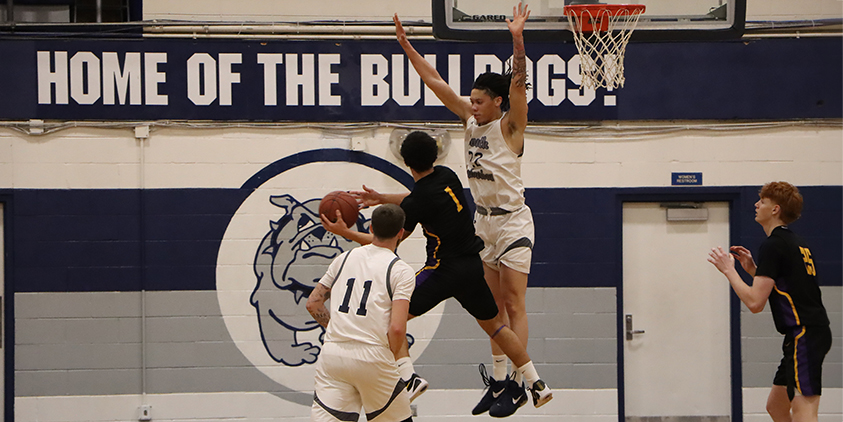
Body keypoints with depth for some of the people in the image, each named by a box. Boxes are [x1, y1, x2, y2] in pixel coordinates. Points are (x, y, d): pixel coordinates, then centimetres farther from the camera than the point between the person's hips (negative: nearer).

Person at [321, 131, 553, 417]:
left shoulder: (418, 202, -17)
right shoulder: (446, 175, 3)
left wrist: (345, 233, -6)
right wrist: (382, 198, 20)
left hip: (445, 270, -7)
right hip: (473, 264, 7)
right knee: (492, 323, 24)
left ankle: (407, 375, -16)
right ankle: (537, 386, 26)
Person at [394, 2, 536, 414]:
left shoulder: (510, 124, -12)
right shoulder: (471, 119, 5)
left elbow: (518, 83, -28)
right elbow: (435, 81, 5)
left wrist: (517, 39, -40)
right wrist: (406, 46, 1)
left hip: (512, 221, -7)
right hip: (483, 221, 7)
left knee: (514, 304, -7)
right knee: (494, 305, 10)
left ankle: (518, 379, -7)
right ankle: (498, 379, 14)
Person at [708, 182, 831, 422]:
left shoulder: (773, 246, -12)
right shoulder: (794, 243, 18)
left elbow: (755, 302, -17)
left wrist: (729, 270, -5)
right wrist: (752, 269, 19)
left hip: (804, 336, -10)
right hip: (811, 332, 10)